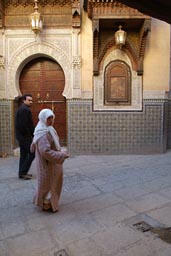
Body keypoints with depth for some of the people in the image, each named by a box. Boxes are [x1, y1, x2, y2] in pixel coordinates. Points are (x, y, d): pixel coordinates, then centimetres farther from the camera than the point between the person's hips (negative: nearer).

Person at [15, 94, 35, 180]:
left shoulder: (21, 108, 17)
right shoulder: (25, 109, -15)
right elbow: (24, 125, -22)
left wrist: (31, 133, 13)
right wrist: (31, 134, -14)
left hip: (21, 136, 10)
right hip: (25, 136, -10)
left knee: (24, 154, 14)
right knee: (32, 153, -4)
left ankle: (22, 173, 21)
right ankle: (23, 172, 2)